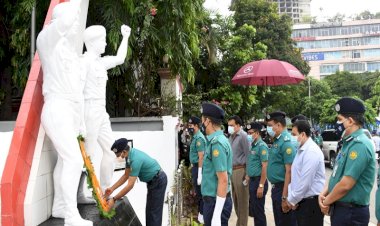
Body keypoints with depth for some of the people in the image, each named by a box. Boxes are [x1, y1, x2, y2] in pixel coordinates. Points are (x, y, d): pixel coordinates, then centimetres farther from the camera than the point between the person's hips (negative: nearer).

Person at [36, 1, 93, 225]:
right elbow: (65, 19, -28)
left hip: (70, 111, 9)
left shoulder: (72, 52, 20)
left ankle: (59, 207, 24)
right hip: (57, 110, -9)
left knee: (65, 159, 13)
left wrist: (80, 121, 19)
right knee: (74, 160, -14)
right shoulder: (48, 40, -4)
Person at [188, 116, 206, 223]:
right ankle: (200, 211, 28)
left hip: (198, 167, -10)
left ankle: (202, 214, 6)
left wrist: (199, 174, -24)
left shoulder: (199, 138, -19)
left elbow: (201, 157, -22)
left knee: (200, 191, -3)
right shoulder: (195, 137, 11)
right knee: (198, 191, 17)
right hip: (195, 166, 10)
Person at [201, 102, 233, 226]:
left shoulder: (217, 143, -21)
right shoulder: (215, 140, 8)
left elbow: (223, 180, -24)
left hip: (216, 201, -9)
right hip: (212, 199, 9)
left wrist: (217, 215, -24)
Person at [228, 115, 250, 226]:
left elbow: (248, 155, -14)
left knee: (242, 200, 2)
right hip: (231, 170, 8)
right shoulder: (231, 137, 13)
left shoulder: (243, 136, -11)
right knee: (235, 199, 17)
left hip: (240, 170, -8)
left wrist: (247, 175, -15)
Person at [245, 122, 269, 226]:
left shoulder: (262, 146, -15)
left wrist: (261, 185, -20)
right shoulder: (253, 145, 10)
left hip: (258, 181, -9)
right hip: (252, 180, 9)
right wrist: (249, 177, 13)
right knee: (253, 209, 16)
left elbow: (264, 167, -18)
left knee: (258, 210, 1)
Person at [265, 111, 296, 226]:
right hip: (276, 187, 9)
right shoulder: (277, 141, 10)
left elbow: (289, 171, -24)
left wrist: (285, 197, -25)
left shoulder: (286, 142, -19)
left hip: (283, 189, -9)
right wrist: (275, 188, 18)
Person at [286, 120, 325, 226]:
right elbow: (295, 176, 16)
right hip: (301, 201, 9)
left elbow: (305, 181, -21)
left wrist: (292, 200, -11)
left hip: (311, 202, -9)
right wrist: (290, 196, 6)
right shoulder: (301, 150, 12)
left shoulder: (312, 151, -19)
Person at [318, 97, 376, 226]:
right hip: (340, 208, 9)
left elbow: (346, 184, -25)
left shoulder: (359, 145, -22)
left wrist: (327, 202, -10)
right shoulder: (349, 142, 10)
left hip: (350, 212, -9)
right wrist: (324, 194, 1)